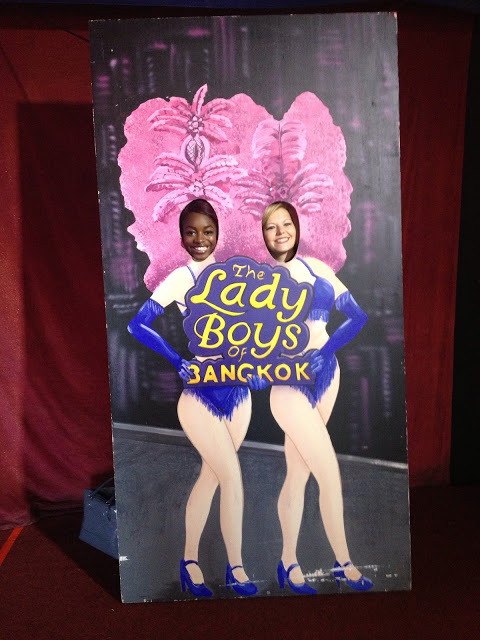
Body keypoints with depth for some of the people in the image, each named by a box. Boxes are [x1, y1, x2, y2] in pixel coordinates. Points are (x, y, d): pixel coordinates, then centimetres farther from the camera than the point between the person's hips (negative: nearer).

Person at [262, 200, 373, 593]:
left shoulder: (316, 267, 7)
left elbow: (358, 314, 8)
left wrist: (327, 349, -3)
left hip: (326, 372, 4)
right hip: (289, 380, -4)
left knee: (298, 471, 13)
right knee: (330, 475, -2)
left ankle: (289, 561, 28)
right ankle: (344, 564, 19)